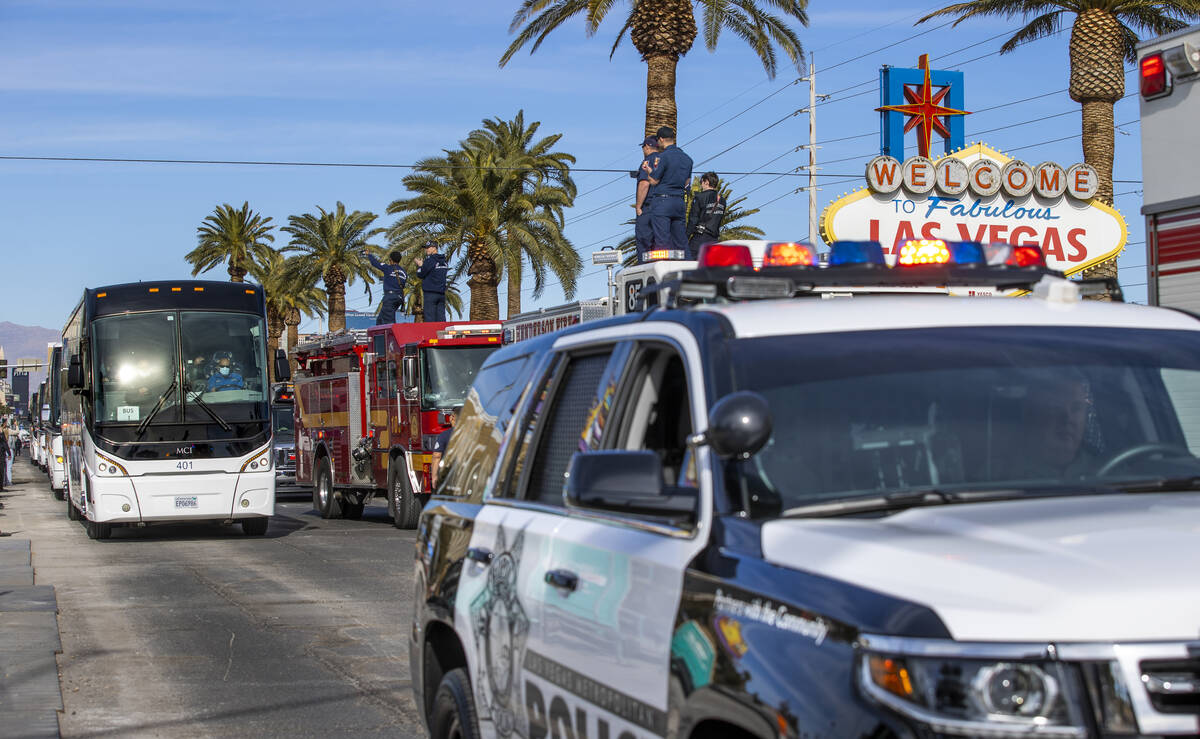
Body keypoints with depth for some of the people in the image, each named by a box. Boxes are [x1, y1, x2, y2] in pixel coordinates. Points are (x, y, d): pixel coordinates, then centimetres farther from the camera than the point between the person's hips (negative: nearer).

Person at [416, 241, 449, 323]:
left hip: (430, 293, -7)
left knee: (430, 319, -8)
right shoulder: (443, 260, 13)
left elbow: (420, 274, -8)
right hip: (442, 292, 7)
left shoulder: (429, 260, -9)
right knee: (441, 317, 4)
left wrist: (420, 266, 12)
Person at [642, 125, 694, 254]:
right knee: (680, 242, 6)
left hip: (662, 201, -6)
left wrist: (648, 169, 12)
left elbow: (653, 182, -7)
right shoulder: (687, 158, 13)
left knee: (662, 242, -8)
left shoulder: (663, 157, -9)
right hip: (679, 202, 7)